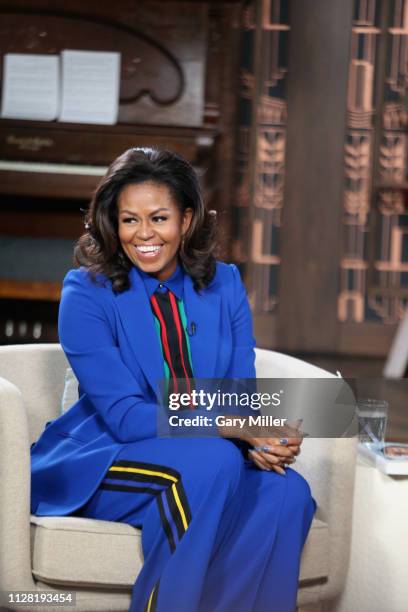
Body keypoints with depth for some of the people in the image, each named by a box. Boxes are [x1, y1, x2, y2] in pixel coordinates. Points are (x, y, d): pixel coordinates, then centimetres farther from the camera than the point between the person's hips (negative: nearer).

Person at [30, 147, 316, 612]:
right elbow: (126, 416, -16)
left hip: (206, 463, 4)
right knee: (211, 460, -33)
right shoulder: (86, 293, -8)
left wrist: (261, 442, -24)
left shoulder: (223, 284, 4)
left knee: (286, 490, -26)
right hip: (97, 465, -4)